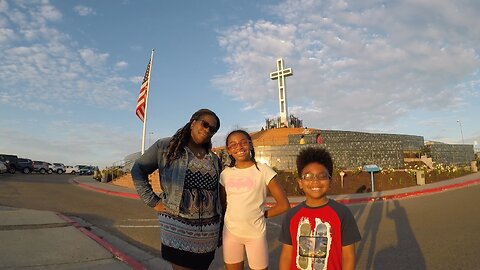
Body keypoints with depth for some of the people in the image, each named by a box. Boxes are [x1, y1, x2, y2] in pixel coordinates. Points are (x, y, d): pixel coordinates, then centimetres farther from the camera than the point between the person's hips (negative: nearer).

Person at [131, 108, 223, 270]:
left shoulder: (215, 160, 10)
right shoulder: (165, 147, -2)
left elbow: (217, 196, 14)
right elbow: (138, 171, 1)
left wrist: (219, 229, 14)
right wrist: (153, 202, -5)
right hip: (177, 228, -4)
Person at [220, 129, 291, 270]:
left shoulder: (263, 170, -9)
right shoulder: (226, 173, 1)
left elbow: (284, 205, -7)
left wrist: (262, 215, -2)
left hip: (256, 233, -3)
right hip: (230, 232, 3)